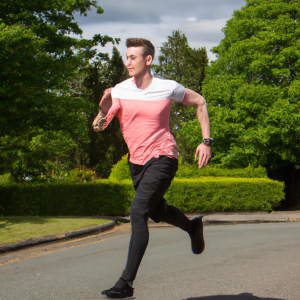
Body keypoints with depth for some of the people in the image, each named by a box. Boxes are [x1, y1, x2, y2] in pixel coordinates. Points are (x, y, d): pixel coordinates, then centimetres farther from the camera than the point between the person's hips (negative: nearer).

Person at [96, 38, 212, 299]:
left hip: (163, 158, -5)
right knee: (158, 212, 22)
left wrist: (207, 141, 1)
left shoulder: (168, 88, -8)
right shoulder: (120, 91, -4)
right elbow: (99, 126, -10)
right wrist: (104, 109, -33)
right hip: (137, 161, 5)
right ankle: (193, 227, 56)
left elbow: (200, 102, 8)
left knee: (138, 212, -21)